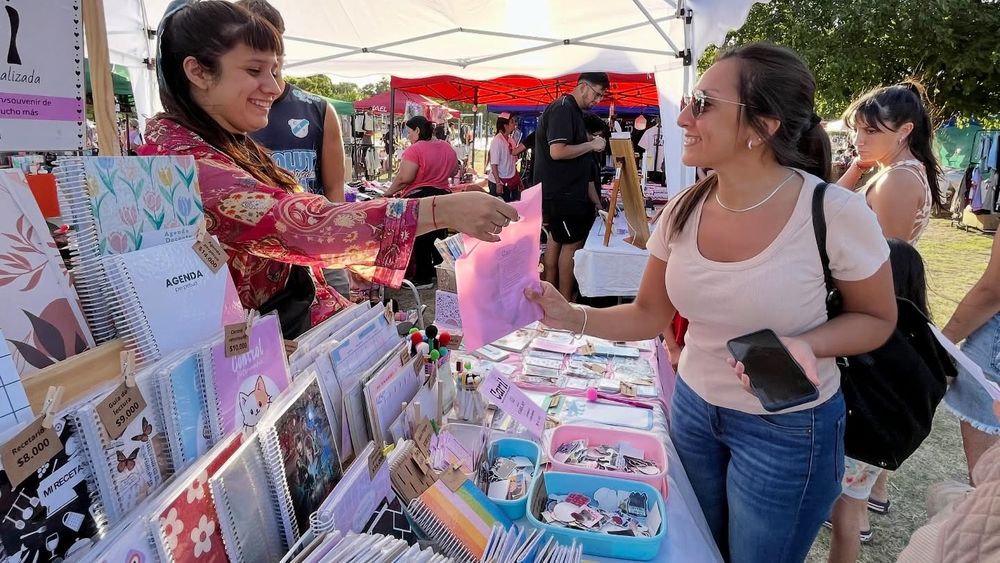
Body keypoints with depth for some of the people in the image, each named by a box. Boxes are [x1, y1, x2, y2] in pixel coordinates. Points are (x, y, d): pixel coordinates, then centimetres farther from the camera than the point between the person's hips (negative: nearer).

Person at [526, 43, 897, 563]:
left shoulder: (834, 213, -24)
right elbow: (651, 315, -1)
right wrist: (572, 317, -17)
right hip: (693, 407, 4)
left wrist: (804, 344, -27)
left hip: (787, 428, -4)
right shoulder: (684, 211, -10)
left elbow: (877, 320, -7)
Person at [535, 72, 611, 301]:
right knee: (572, 243, -4)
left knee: (556, 238, 14)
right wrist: (591, 145, -16)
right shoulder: (563, 109, -17)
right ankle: (565, 301, 5)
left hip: (565, 190, 10)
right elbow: (557, 151, -26)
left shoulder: (572, 110, 16)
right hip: (562, 193, -10)